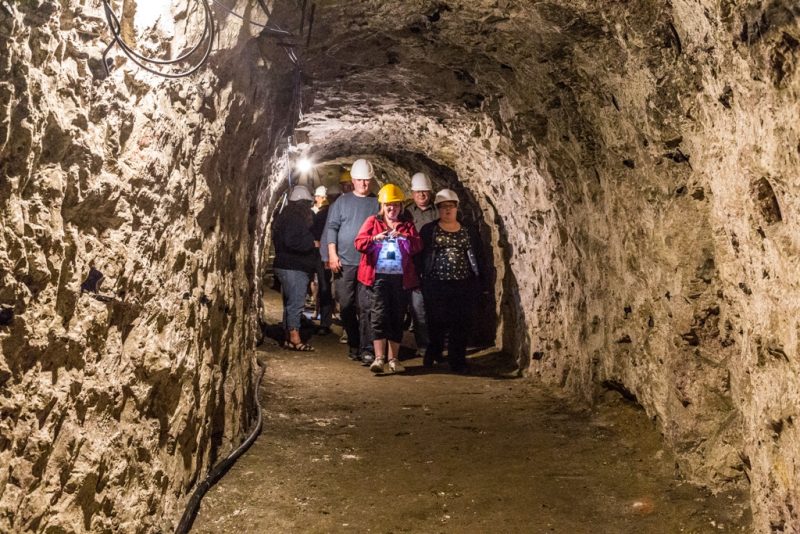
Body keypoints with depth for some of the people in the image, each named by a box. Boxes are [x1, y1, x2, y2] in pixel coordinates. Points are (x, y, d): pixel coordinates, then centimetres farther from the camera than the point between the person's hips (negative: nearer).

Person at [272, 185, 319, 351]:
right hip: (294, 268, -11)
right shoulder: (295, 219, -14)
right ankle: (294, 339, -8)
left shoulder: (287, 217, 17)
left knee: (291, 303, 13)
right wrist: (313, 243, -13)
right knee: (296, 303, -9)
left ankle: (289, 338, 17)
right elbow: (292, 242, -24)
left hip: (288, 266, 11)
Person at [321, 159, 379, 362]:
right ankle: (353, 344, 21)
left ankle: (366, 349, -4)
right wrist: (332, 254, -5)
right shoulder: (342, 201, 9)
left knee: (366, 306, -6)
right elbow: (332, 227, 5)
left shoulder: (376, 203, 7)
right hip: (344, 262, 2)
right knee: (346, 306, 7)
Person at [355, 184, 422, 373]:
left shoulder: (408, 224, 12)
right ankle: (379, 358, -7)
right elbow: (359, 243, -3)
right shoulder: (373, 221, 8)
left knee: (397, 317, 6)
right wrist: (375, 238, -21)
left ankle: (393, 358, 15)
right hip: (378, 276, -2)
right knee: (379, 315, -8)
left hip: (401, 278, 2)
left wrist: (404, 237, -18)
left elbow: (417, 247, 0)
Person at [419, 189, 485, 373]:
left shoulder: (468, 231, 10)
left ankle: (457, 360, 15)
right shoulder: (429, 230, 5)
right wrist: (422, 281, -2)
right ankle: (433, 355, 26)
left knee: (461, 324, 3)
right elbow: (420, 255, 4)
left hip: (464, 285, 2)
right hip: (436, 285, -1)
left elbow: (476, 256, 13)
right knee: (436, 323, 3)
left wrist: (477, 284, 7)